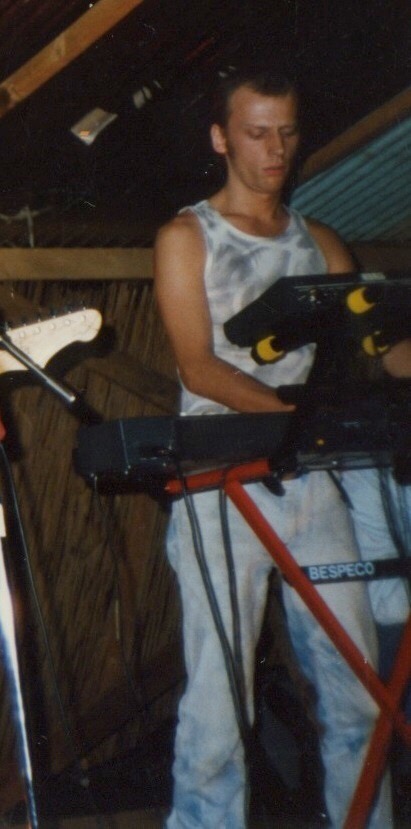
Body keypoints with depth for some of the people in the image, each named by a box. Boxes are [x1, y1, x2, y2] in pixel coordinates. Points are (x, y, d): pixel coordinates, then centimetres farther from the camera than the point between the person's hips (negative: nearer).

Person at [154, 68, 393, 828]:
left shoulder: (321, 244, 18)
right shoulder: (187, 238, 4)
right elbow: (199, 368, -7)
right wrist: (299, 411, -21)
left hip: (311, 482, 4)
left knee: (357, 688, 4)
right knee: (218, 701, -6)